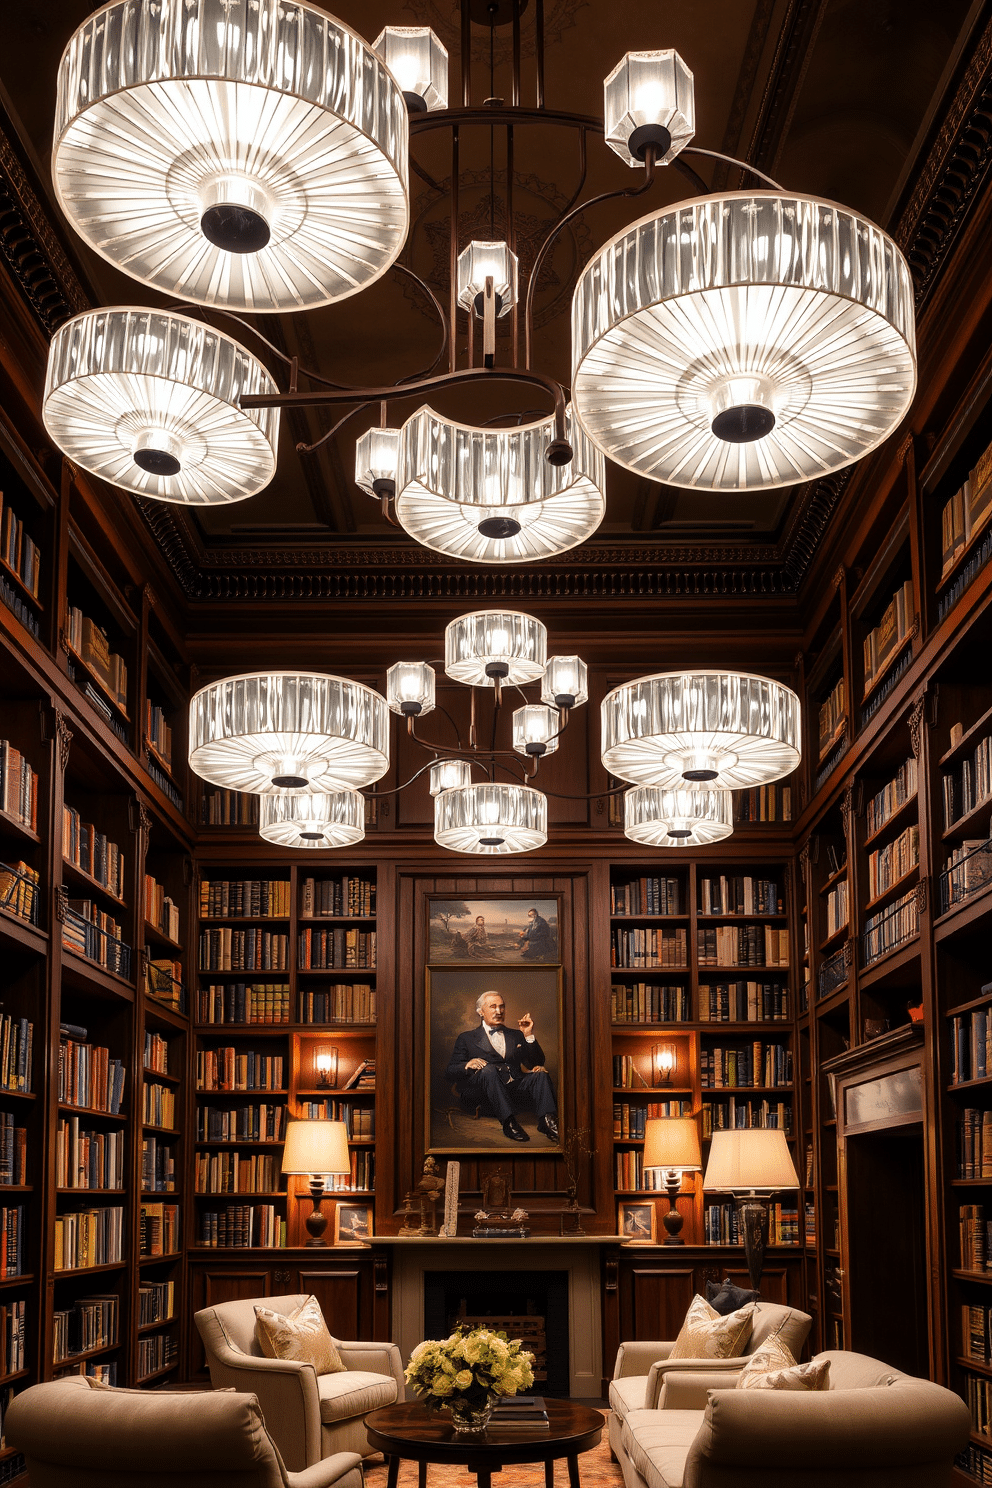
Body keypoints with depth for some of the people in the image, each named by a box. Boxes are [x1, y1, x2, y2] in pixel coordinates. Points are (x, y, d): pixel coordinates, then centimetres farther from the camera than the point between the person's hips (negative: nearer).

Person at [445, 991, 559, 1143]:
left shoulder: (516, 1035, 29)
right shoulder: (467, 1039, 19)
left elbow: (537, 1063, 19)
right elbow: (450, 1072, 9)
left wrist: (529, 1036, 7)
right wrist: (467, 1065, -13)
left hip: (516, 1092, 3)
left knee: (541, 1074, -23)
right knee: (489, 1069, -33)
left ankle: (548, 1121, -45)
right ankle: (508, 1121, -46)